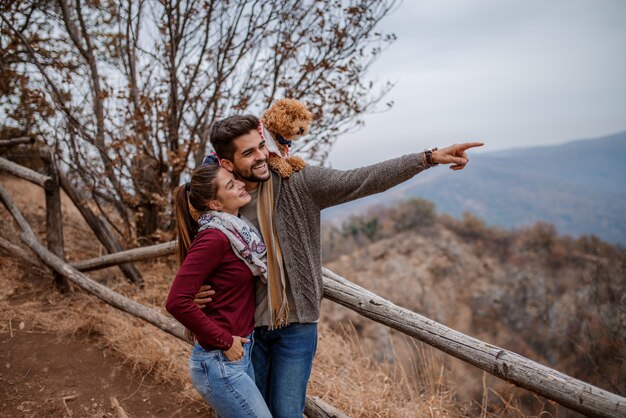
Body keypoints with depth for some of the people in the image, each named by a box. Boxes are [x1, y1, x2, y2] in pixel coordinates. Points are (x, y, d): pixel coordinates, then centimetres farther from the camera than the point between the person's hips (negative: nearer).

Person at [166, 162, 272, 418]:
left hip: (241, 352, 8)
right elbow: (177, 302, -25)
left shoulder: (236, 230, 3)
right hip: (221, 361, -8)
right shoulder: (214, 238, -21)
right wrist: (224, 341, -17)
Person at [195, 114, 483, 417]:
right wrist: (195, 293, -14)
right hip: (247, 327, 2)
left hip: (296, 325, -2)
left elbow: (363, 181, -17)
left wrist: (430, 157, -24)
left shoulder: (297, 183, -10)